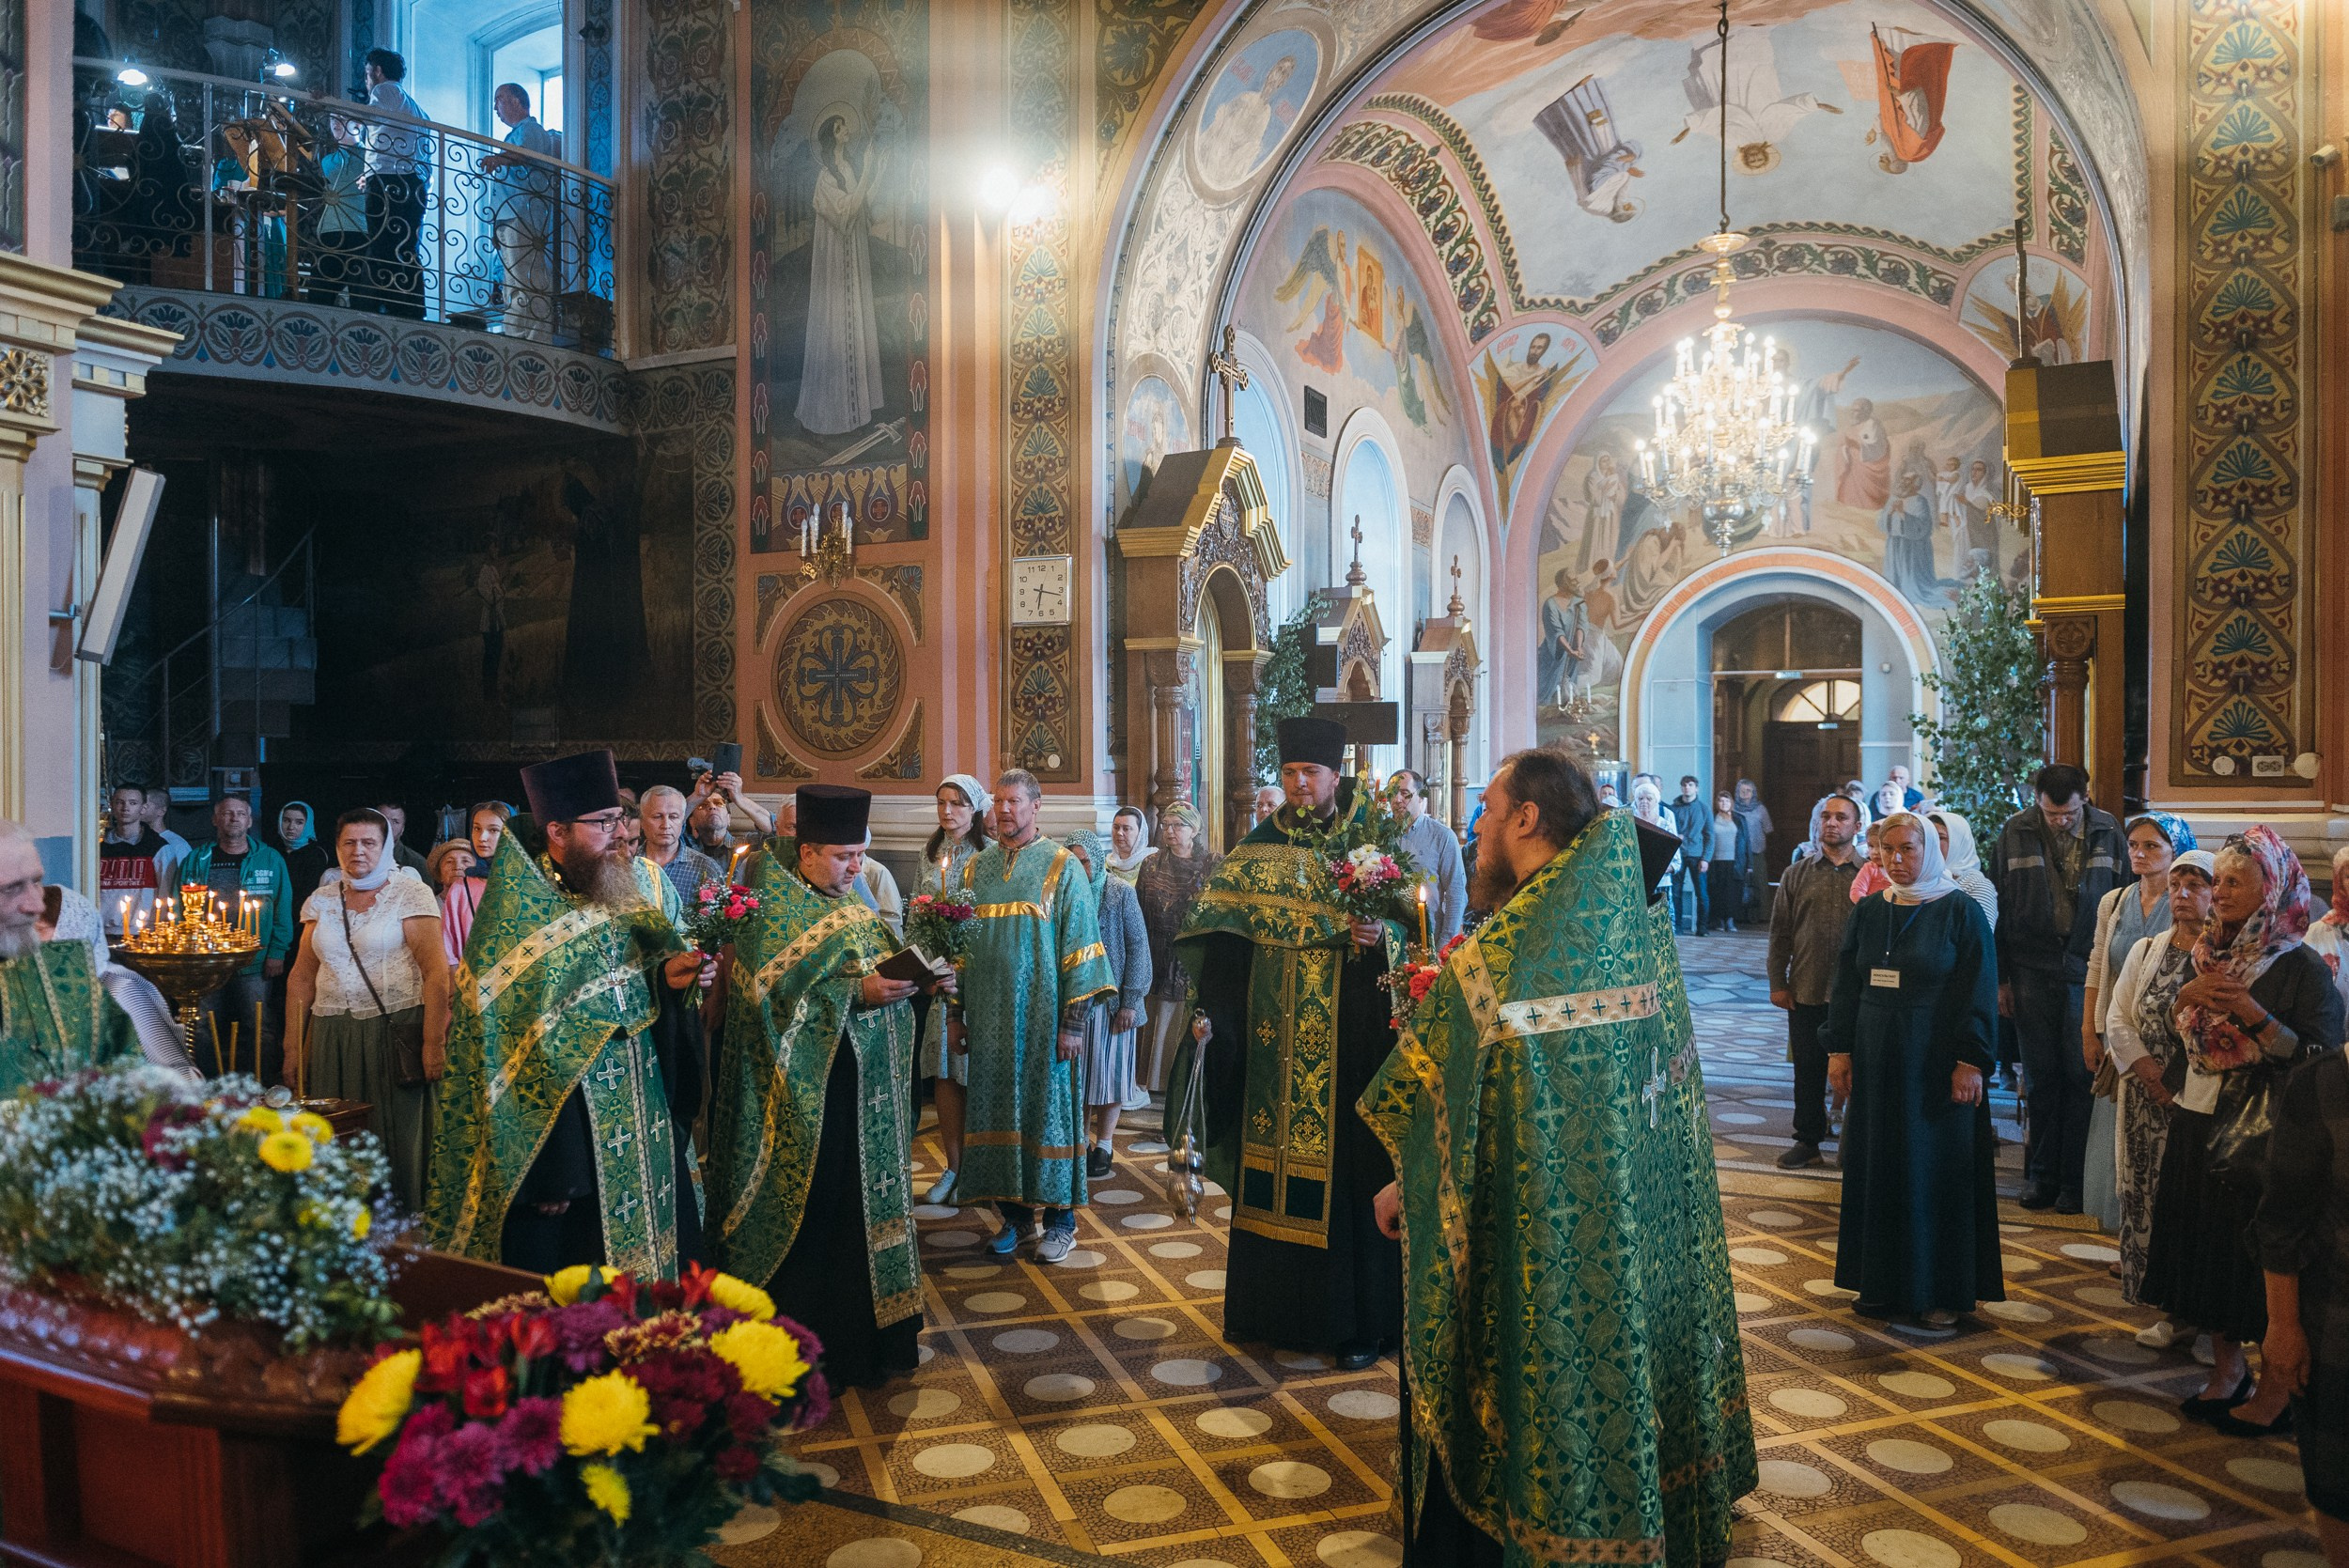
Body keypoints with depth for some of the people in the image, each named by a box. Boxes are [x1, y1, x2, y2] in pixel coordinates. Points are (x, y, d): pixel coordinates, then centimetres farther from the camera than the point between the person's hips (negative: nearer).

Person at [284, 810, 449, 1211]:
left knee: (396, 1138, -2)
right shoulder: (321, 901, 12)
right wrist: (293, 1047, 9)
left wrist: (434, 1043, -16)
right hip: (331, 1038, 4)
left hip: (395, 1034, -4)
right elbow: (301, 977, 15)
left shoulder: (410, 894, -3)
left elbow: (436, 971, -9)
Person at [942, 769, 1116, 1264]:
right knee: (997, 1107, 7)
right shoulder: (976, 868, 10)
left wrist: (1074, 1020, -12)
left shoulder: (1062, 866, -3)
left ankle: (1061, 1217, 12)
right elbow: (959, 944, 13)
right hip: (989, 1016, 4)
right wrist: (955, 1013, 8)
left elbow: (1080, 944, -7)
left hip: (1043, 1015, -4)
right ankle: (1014, 1213, 19)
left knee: (1049, 1105, 1)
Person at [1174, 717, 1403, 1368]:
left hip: (1348, 1040, -3)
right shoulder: (1259, 848, 7)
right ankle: (1272, 1307, 22)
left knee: (1347, 1173, 0)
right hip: (1274, 1042, 3)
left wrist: (1381, 936, -23)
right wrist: (1209, 1014, -4)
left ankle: (1358, 1321, 11)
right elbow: (1222, 940, 6)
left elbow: (1413, 930, -3)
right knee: (1273, 1165, 8)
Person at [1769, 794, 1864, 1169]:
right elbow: (1780, 933, 7)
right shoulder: (1797, 874, 7)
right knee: (1808, 1069, 9)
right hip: (1807, 991, 2)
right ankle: (1808, 1139, 21)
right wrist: (1777, 983, 2)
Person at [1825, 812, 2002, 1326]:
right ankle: (1883, 1281, 19)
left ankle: (1941, 1291, 13)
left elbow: (1979, 991, -9)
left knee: (1939, 1171, 2)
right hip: (1876, 1062, 5)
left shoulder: (1961, 911, -6)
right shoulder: (1868, 912, 7)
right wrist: (1840, 1049, 5)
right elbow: (1846, 986, 11)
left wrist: (1970, 1062, -14)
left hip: (1935, 1064, -5)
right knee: (1878, 1169, 8)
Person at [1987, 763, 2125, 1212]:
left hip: (2088, 972, 0)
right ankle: (2042, 1176, 16)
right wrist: (2000, 979, 1)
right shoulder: (2014, 834, -1)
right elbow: (1998, 909, 2)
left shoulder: (2108, 833, 0)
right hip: (2032, 973, 0)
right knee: (2041, 1077, 7)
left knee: (2081, 1077, 1)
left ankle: (2074, 1181, 10)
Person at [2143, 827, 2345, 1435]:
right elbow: (2176, 1034, 17)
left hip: (2262, 1137, -7)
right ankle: (2227, 1369, 26)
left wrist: (2253, 1014, -25)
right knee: (2203, 1244, 12)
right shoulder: (2211, 953, 8)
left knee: (2264, 1260, -1)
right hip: (2199, 1123, 7)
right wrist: (2187, 996, -3)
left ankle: (2278, 1393, 12)